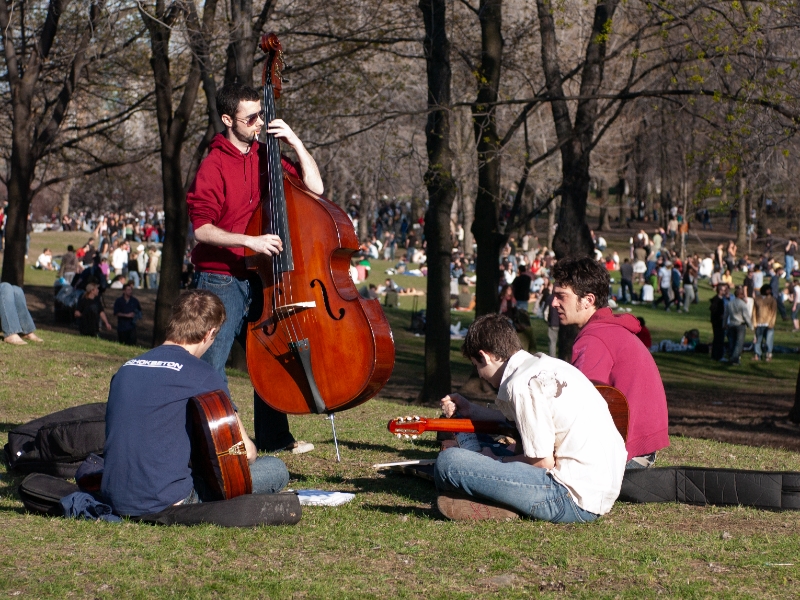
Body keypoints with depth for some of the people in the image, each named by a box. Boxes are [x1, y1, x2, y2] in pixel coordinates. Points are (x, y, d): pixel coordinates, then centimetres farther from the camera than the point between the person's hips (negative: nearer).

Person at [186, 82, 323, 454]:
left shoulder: (265, 156, 7)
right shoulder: (215, 165, -11)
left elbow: (314, 187, 3)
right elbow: (202, 229, -17)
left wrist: (296, 143, -5)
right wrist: (251, 241, -26)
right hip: (221, 280, -6)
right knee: (210, 365, -8)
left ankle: (273, 437, 26)